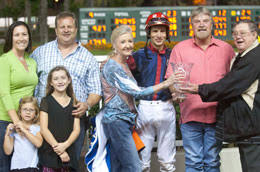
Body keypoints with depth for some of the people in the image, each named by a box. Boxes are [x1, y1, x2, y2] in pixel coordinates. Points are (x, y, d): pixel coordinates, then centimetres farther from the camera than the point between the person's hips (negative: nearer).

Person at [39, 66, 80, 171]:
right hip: (49, 153, -2)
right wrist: (58, 150, -10)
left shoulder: (73, 103, 12)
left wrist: (65, 145, -12)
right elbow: (44, 129, -3)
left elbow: (76, 129, 6)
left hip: (69, 152, 2)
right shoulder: (46, 101, 4)